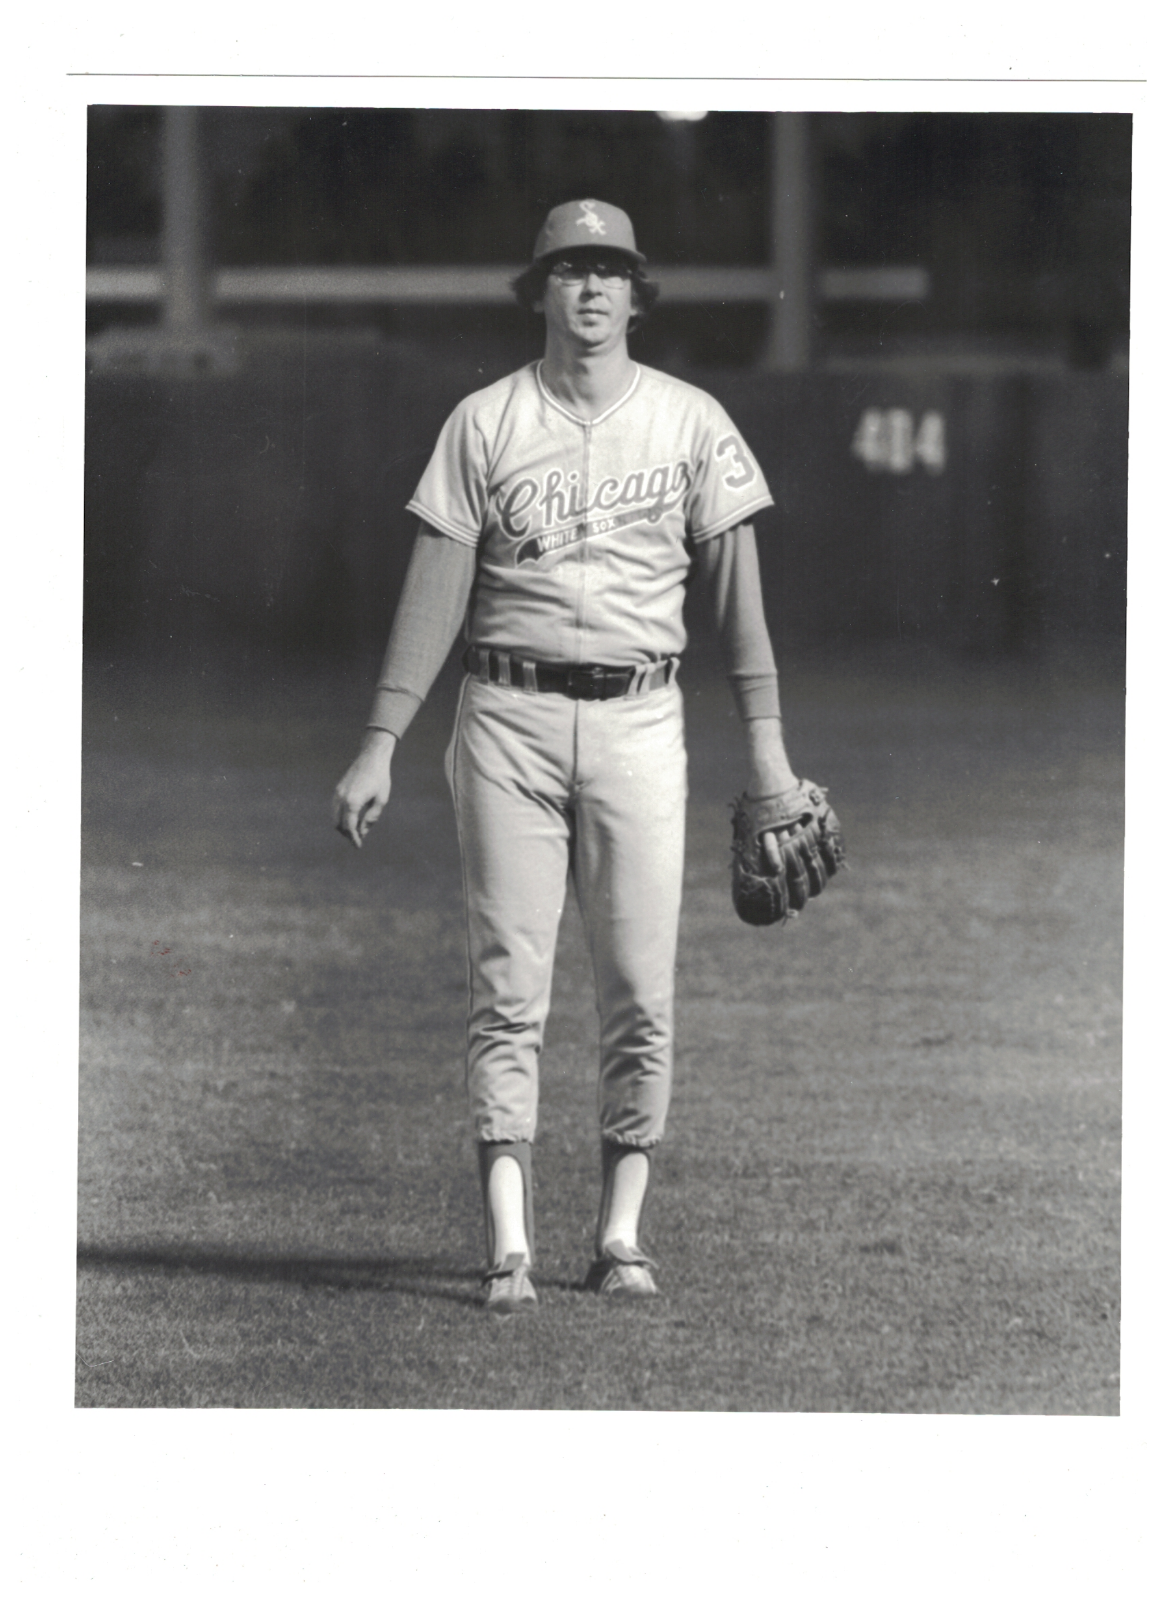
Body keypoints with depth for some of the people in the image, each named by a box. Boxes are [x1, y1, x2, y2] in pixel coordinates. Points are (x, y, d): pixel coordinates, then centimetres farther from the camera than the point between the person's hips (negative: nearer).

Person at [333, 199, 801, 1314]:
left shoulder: (689, 424, 7)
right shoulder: (485, 423, 5)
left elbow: (734, 585, 8)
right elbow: (435, 588, 3)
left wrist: (765, 741, 3)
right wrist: (380, 746, -2)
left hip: (639, 721, 1)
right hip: (509, 718, -1)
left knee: (642, 991, -1)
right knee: (508, 985, -5)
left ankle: (621, 1233, 7)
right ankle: (509, 1249, -8)